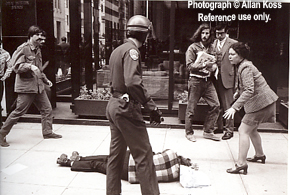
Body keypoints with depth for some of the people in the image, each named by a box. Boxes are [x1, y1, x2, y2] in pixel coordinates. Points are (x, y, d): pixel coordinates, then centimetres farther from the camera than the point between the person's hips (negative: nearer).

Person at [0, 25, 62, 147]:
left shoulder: (37, 50, 17)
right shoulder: (23, 49, -9)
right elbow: (16, 66, -14)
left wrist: (45, 80, 24)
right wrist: (30, 66, -28)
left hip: (38, 86, 8)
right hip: (26, 86, -8)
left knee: (47, 109, 7)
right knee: (19, 112, -4)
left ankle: (47, 132, 21)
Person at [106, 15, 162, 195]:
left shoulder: (117, 50, 16)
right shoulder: (131, 50, -13)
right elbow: (133, 82, -27)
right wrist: (152, 107, -24)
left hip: (114, 105, 10)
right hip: (127, 108, -10)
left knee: (116, 154, 17)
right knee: (144, 155, -1)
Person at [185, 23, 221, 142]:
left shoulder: (210, 47, 12)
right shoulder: (193, 48, -4)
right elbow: (189, 66, -10)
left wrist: (214, 66, 1)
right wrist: (203, 65, -21)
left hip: (208, 81, 5)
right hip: (195, 80, -5)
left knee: (215, 105, -1)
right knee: (192, 108, 1)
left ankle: (208, 131, 12)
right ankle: (189, 132, 17)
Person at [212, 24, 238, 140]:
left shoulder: (233, 44, -4)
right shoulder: (213, 43, 12)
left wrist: (236, 78, -7)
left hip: (227, 78, -5)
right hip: (216, 77, 5)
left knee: (228, 105, -2)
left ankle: (229, 129, 8)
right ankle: (219, 127, 27)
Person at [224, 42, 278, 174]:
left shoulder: (246, 68, -20)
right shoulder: (242, 66, 10)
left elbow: (249, 90, -31)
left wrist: (234, 107, -35)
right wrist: (238, 92, 11)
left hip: (261, 102, -10)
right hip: (262, 101, 10)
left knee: (243, 130, -12)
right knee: (251, 129, 22)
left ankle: (241, 164, -11)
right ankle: (259, 155, 40)